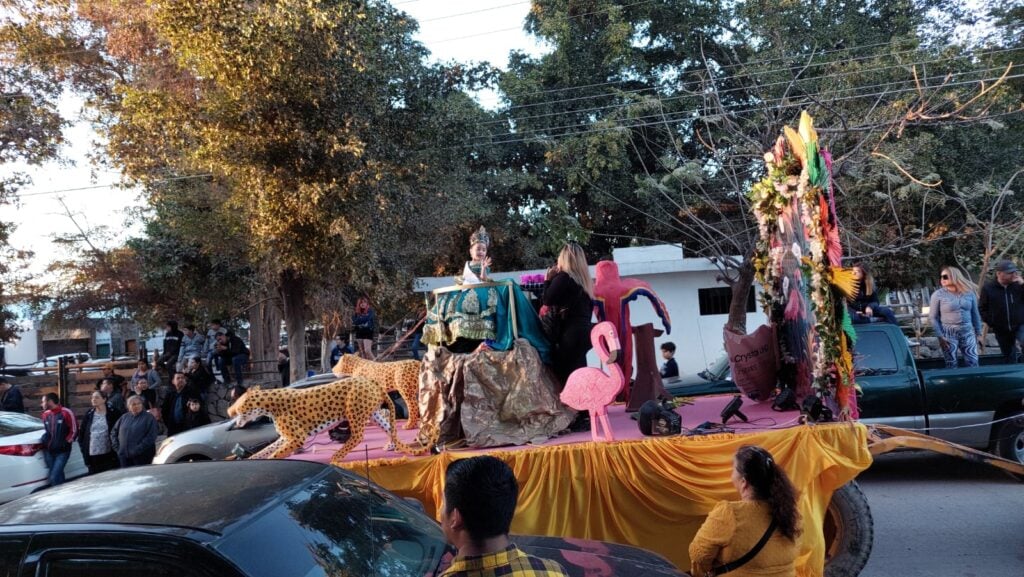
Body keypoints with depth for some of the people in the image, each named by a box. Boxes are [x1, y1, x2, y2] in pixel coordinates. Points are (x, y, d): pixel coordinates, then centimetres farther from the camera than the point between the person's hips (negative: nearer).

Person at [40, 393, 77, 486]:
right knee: (58, 476, 11)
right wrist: (45, 440, 5)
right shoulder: (45, 414, 9)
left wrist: (66, 442, -10)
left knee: (54, 478, -13)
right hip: (48, 451, 6)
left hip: (62, 451, -6)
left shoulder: (66, 412, -9)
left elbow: (74, 430, -6)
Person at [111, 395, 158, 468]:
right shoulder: (124, 417, 14)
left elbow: (151, 437, -10)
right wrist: (117, 447, 6)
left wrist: (137, 450, -16)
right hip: (124, 456, 5)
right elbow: (113, 433, 20)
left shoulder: (149, 418, -2)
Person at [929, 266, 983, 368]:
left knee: (973, 363, 4)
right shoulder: (938, 295, -5)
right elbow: (933, 317, -6)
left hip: (967, 332, 3)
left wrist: (978, 333, 10)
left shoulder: (969, 293, 4)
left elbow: (975, 314, 11)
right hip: (948, 333, -3)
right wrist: (940, 336, -11)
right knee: (951, 365, 3)